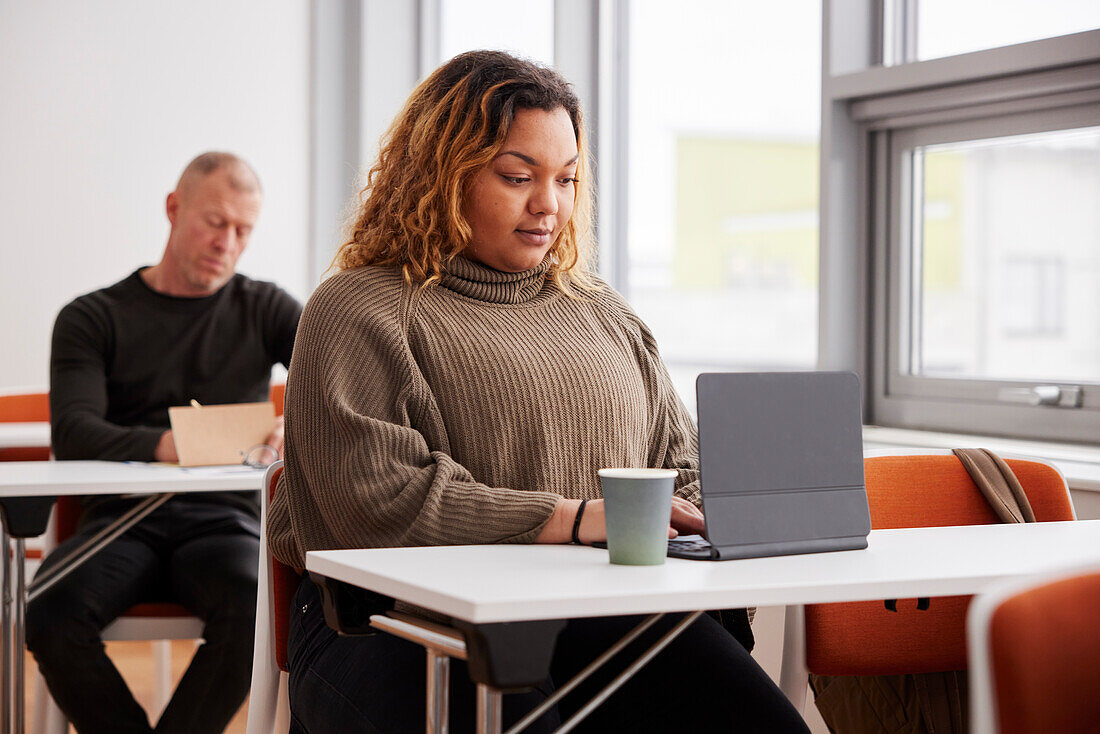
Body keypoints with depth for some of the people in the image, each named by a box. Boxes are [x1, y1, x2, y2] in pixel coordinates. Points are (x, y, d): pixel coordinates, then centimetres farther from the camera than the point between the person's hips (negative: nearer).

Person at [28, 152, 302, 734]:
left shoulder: (264, 309, 14)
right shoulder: (92, 319, 11)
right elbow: (72, 433, -6)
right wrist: (161, 445, -28)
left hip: (223, 519, 0)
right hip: (122, 517, 0)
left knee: (253, 610, -34)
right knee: (53, 615, -31)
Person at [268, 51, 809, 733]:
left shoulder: (600, 311, 24)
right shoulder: (357, 312, 2)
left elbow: (678, 461, 29)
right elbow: (379, 498, -12)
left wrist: (695, 521, 4)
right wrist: (572, 519, -16)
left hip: (599, 613, 5)